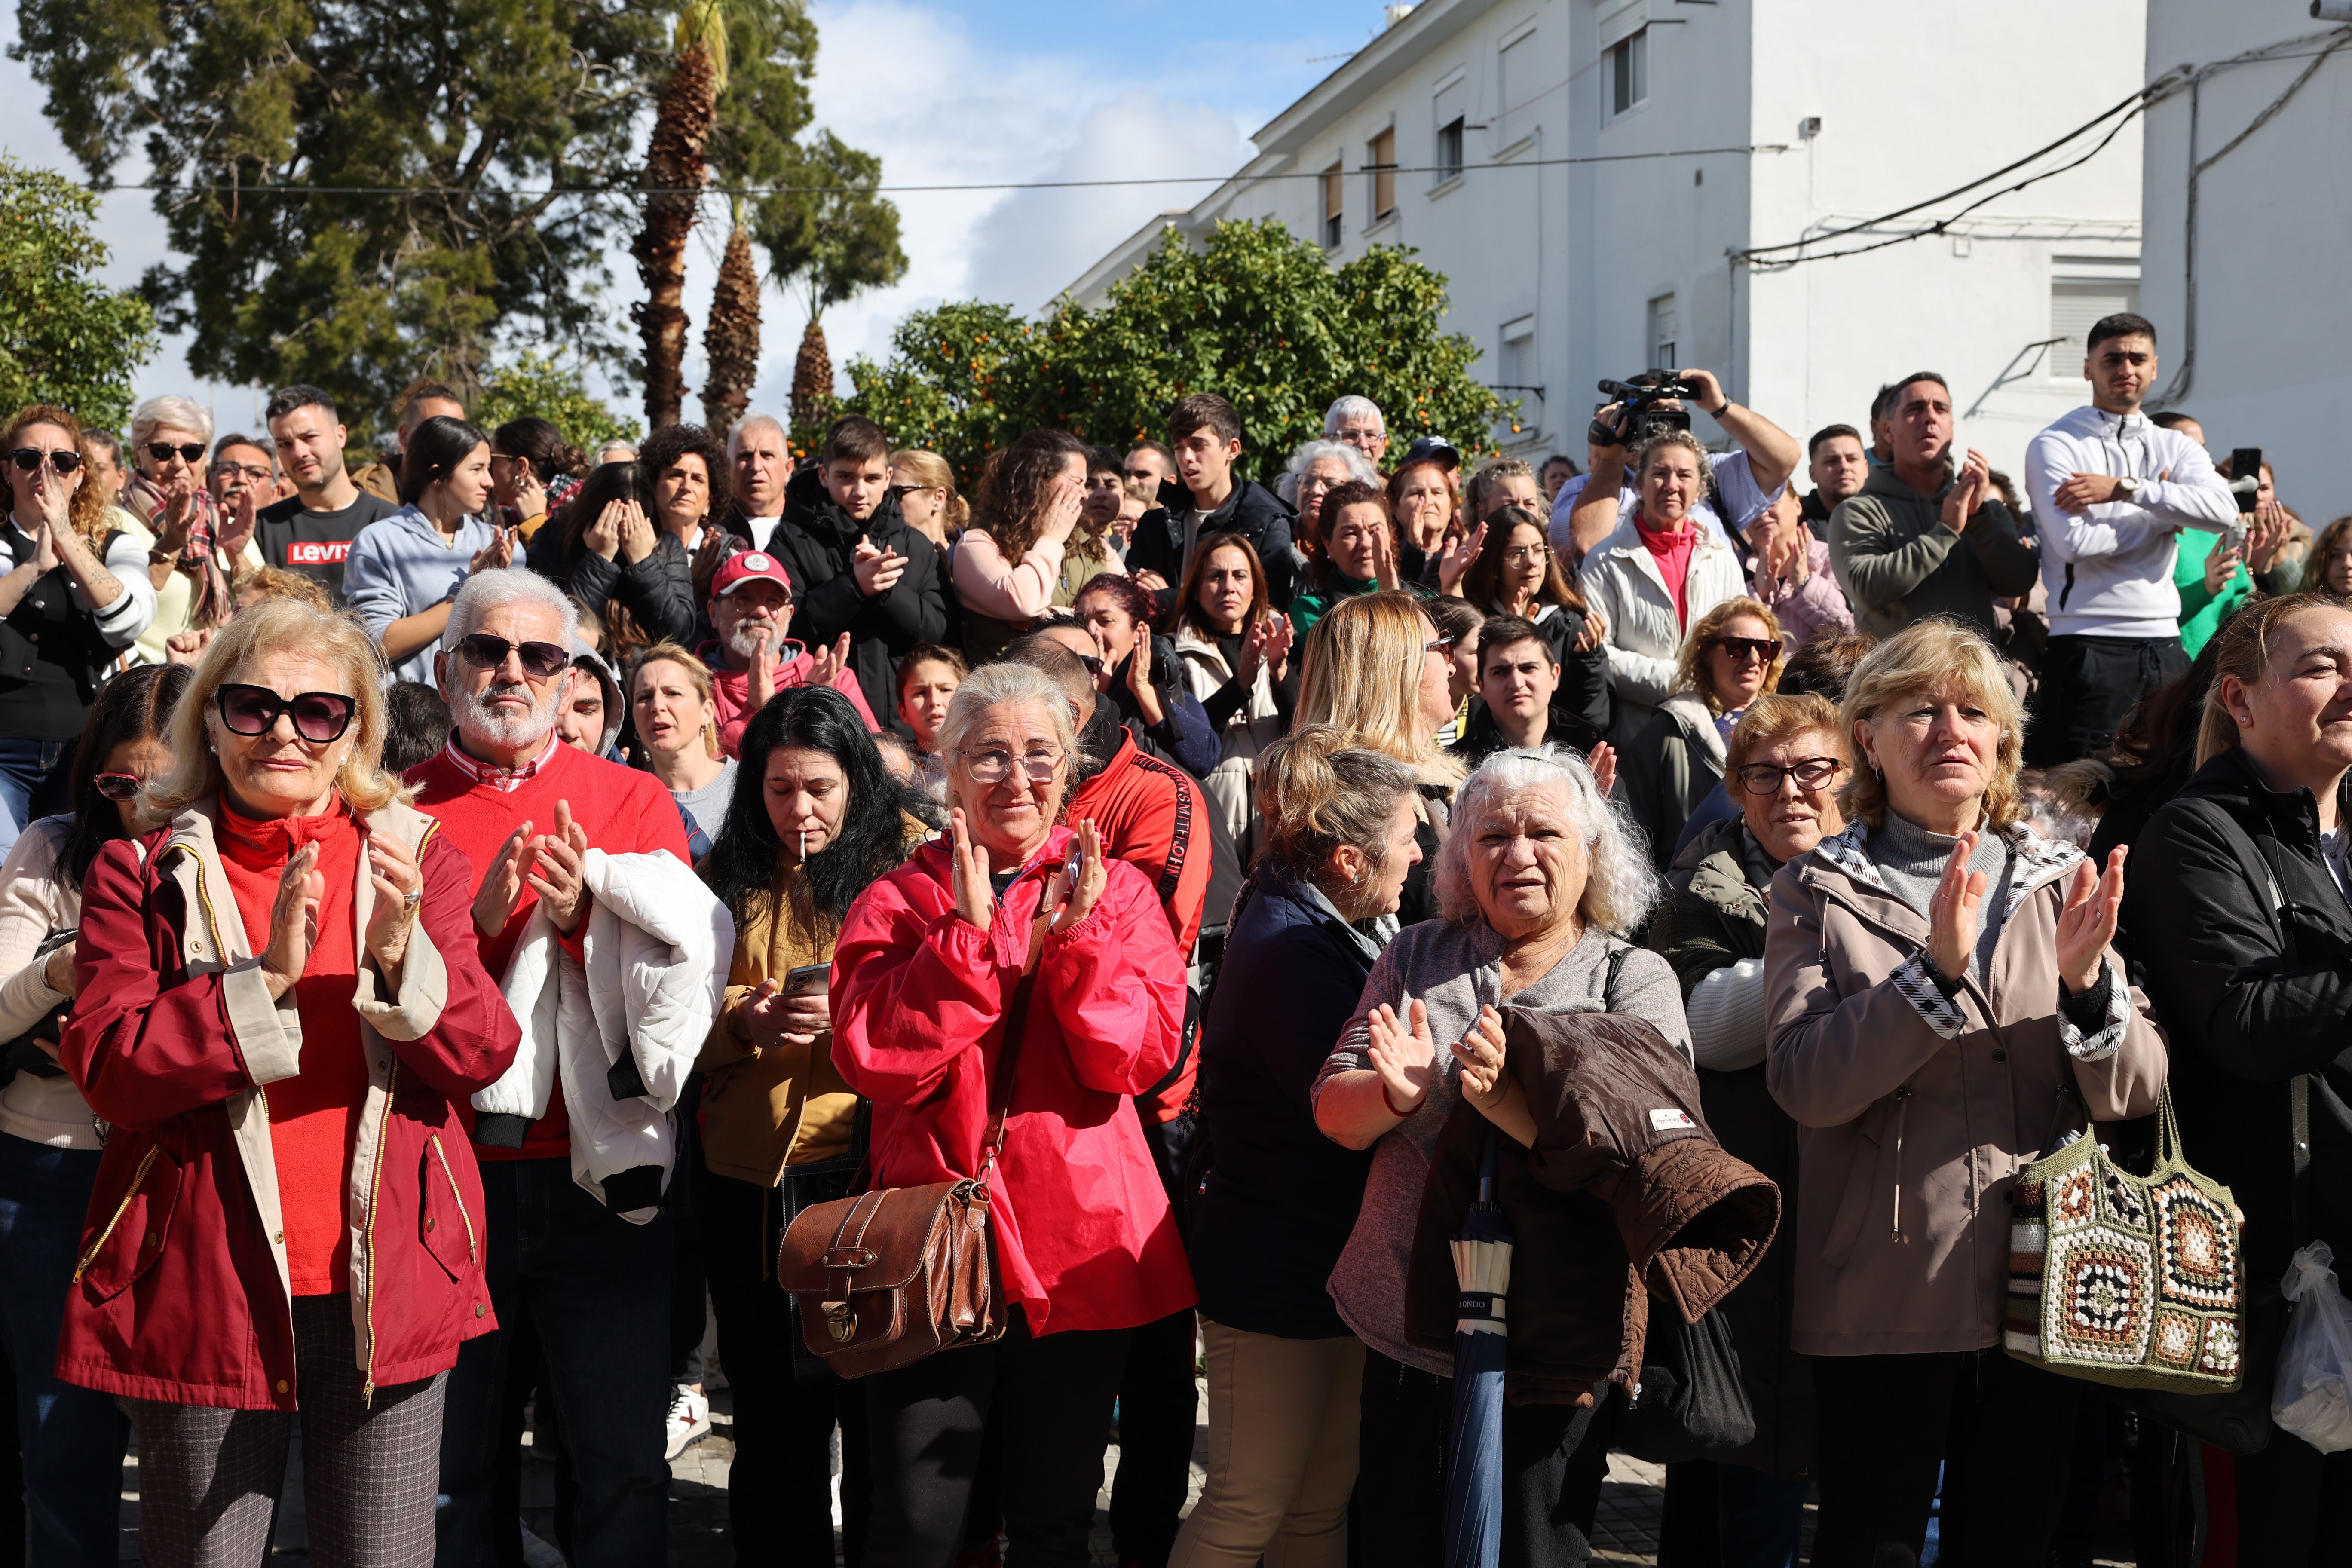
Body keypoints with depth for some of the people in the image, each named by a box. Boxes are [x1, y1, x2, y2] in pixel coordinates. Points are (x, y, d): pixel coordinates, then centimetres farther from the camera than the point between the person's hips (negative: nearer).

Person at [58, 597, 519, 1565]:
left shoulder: (416, 859, 6)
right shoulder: (141, 871, 2)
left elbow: (482, 1057, -2)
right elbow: (105, 1067, -10)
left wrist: (399, 957, -20)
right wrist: (264, 979, -21)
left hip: (388, 1284, 1)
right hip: (207, 1291, -1)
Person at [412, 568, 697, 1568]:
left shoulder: (634, 801, 5)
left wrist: (583, 914, -20)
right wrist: (481, 920, -17)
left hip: (597, 1174, 0)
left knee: (624, 1465, 5)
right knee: (443, 1469, 12)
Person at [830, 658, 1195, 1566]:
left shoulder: (1116, 892, 6)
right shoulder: (900, 901, 3)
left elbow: (1142, 1056, -6)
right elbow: (877, 1063, -11)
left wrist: (1075, 933, -16)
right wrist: (970, 934, -16)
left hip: (1081, 1243, 1)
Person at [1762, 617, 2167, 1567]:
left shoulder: (2059, 884, 8)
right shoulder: (1820, 891, 1)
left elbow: (2133, 1094, 1)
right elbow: (1805, 1084, -13)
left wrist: (2086, 980, -17)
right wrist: (1935, 971, -24)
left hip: (2041, 1297, 3)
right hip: (1882, 1302, -3)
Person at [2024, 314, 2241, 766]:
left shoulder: (2175, 448, 15)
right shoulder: (2054, 445, 0)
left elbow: (2223, 510, -6)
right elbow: (2075, 541, -15)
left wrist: (2126, 488, -13)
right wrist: (2167, 513, -3)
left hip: (2164, 641, 5)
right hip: (2088, 642, -5)